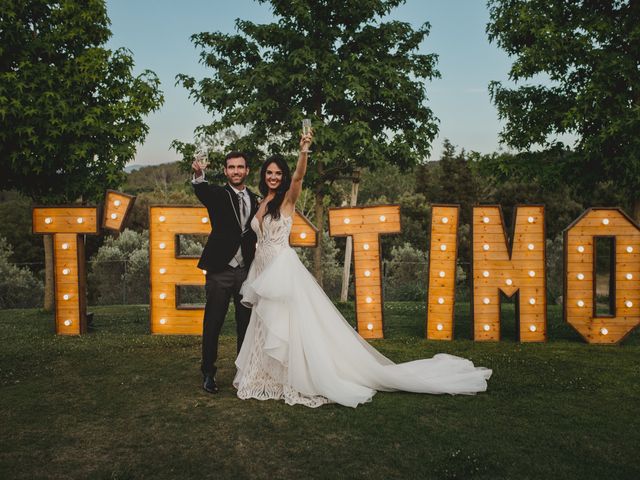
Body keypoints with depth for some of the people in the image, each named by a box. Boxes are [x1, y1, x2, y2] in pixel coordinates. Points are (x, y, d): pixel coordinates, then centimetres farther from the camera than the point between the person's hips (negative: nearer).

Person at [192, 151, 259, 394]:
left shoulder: (254, 200, 11)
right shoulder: (217, 194, -2)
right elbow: (201, 191, -25)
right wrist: (198, 175, -47)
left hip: (247, 271, 4)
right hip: (220, 270, -4)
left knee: (246, 323, 10)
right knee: (213, 323, 3)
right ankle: (208, 373, 15)